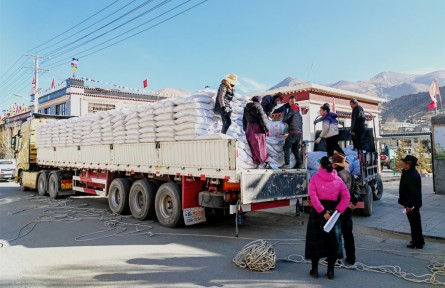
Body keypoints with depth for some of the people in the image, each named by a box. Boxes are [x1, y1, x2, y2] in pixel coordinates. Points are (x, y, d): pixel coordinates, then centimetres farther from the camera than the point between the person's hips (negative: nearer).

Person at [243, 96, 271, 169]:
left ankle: (256, 163, 13)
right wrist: (267, 129, -7)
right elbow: (262, 119, -13)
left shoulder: (247, 107, 13)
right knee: (261, 146, 1)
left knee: (253, 147, 11)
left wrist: (245, 129, 25)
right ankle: (266, 162, 8)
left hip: (249, 128, 6)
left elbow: (244, 119, 17)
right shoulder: (258, 107, -9)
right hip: (257, 128, -6)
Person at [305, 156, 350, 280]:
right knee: (333, 239, 13)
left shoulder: (314, 178, -5)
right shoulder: (338, 179, 3)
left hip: (317, 212, -2)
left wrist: (322, 211, -16)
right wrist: (337, 210, -7)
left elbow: (313, 196, -17)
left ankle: (315, 270, 16)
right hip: (333, 211, 2)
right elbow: (346, 196, -4)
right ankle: (330, 270, 18)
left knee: (315, 239, 9)